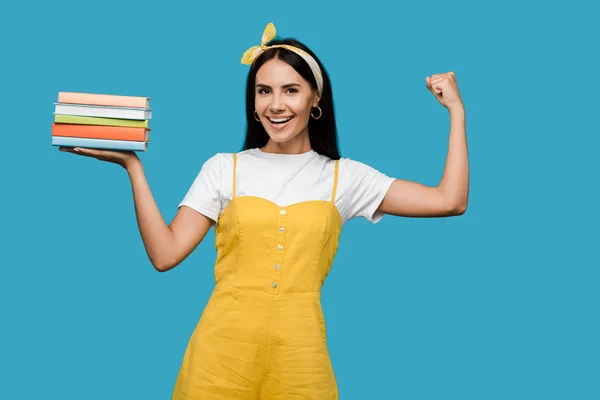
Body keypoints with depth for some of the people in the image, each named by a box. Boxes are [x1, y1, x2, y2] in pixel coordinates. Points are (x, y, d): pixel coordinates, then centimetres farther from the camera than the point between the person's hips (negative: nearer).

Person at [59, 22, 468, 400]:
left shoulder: (343, 176, 7)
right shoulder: (224, 169, 6)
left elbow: (449, 201, 2)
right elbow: (165, 254, -2)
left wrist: (457, 111, 5)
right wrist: (132, 166, -5)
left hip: (298, 353, 1)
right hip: (222, 349, 0)